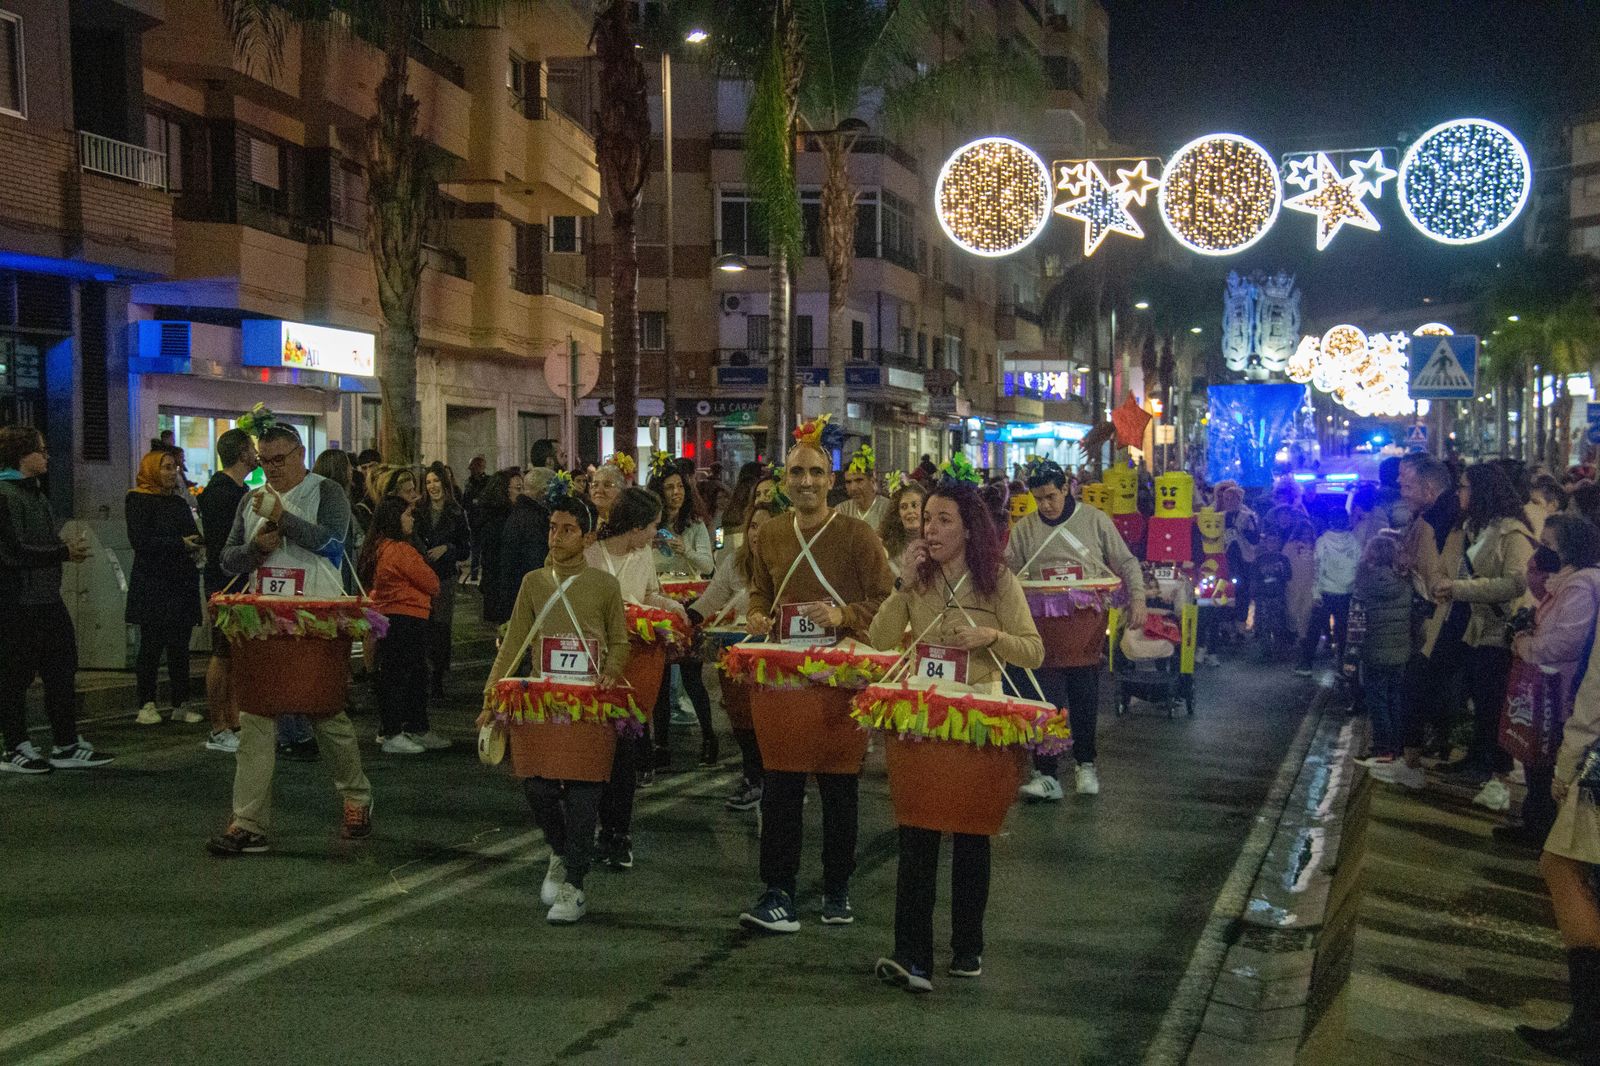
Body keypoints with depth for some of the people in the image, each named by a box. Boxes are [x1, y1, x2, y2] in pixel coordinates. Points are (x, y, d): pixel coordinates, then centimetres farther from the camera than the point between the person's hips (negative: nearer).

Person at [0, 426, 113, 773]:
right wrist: (65, 553, -17)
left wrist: (68, 547, 2)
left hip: (47, 599, 10)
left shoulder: (35, 493, 16)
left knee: (62, 670, 11)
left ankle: (67, 745, 19)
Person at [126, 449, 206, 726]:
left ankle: (181, 705, 9)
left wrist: (196, 547, -1)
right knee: (152, 646, -3)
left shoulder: (180, 503, 19)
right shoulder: (138, 501, -3)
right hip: (152, 586, -6)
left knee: (180, 647, 6)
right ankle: (146, 705, 4)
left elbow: (194, 535, 23)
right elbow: (140, 540, -14)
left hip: (181, 584, 6)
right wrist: (180, 544, -18)